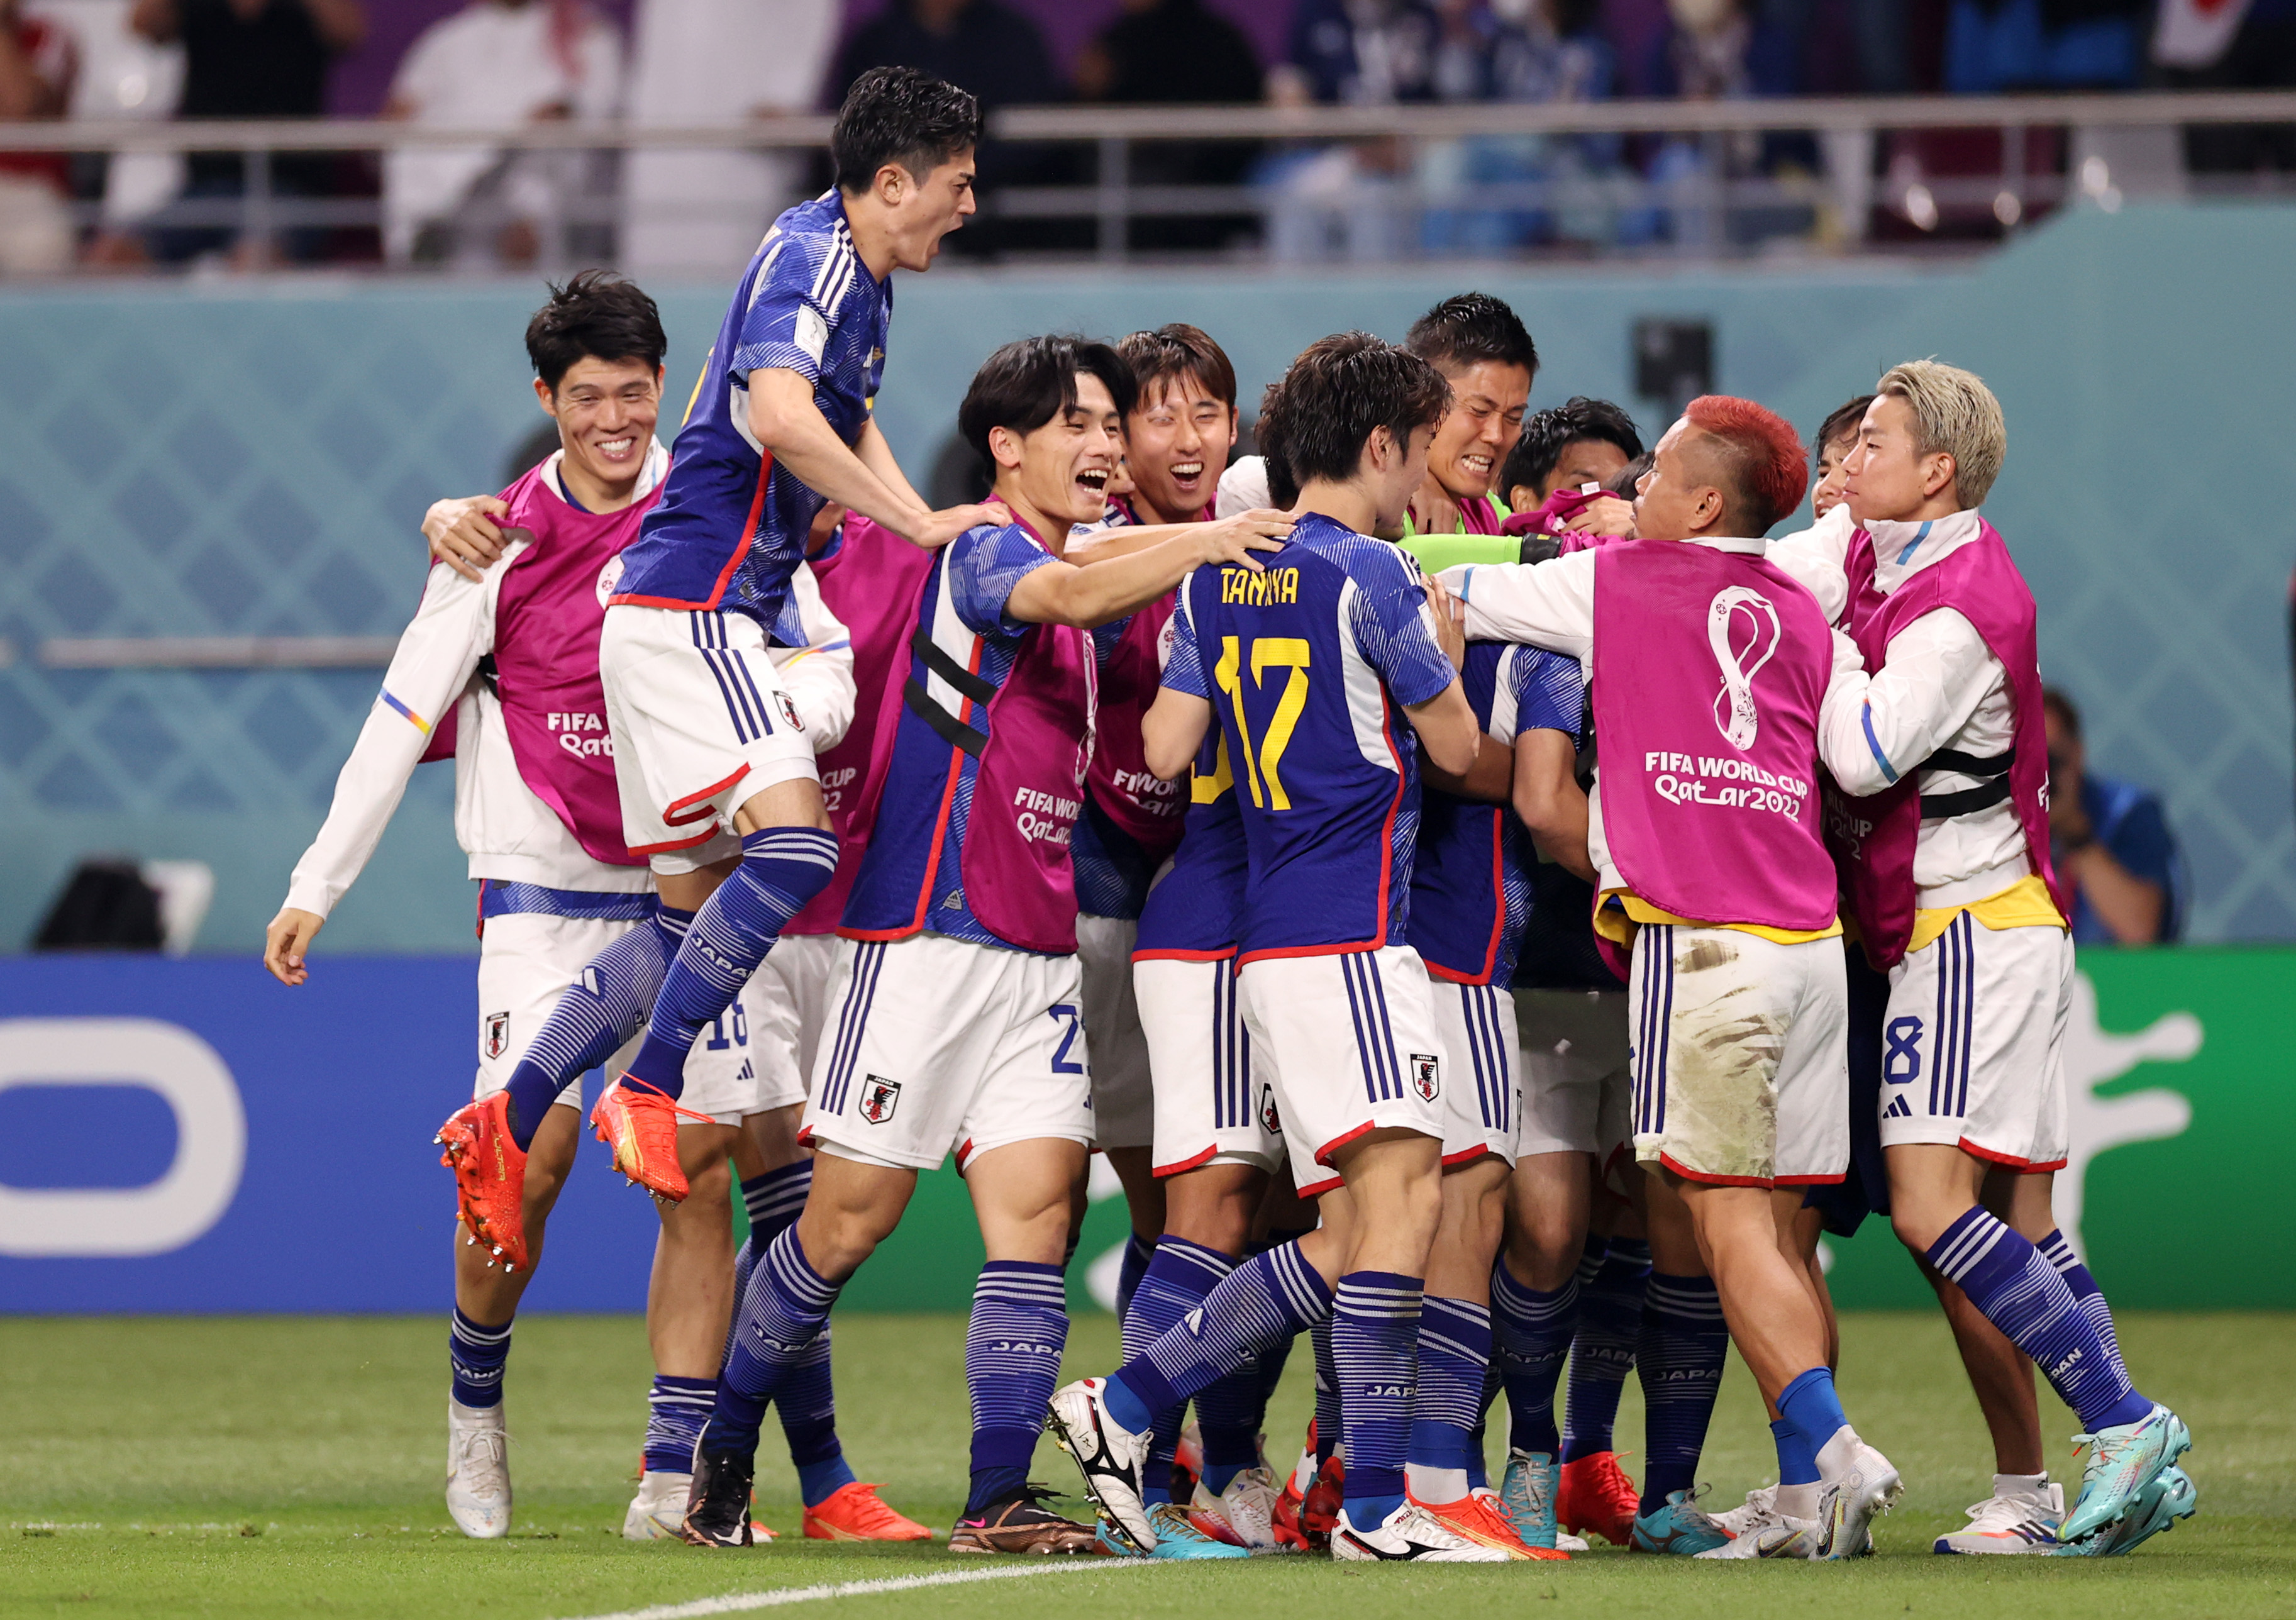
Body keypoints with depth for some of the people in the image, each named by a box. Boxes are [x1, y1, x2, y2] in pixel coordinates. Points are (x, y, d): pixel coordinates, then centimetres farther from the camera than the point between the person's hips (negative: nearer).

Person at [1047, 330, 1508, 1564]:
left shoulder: (1218, 577, 13)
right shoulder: (1370, 575, -9)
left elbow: (1165, 749, 10)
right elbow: (1456, 748, 0)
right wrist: (1441, 653, 20)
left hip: (1273, 939, 9)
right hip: (1348, 934, -9)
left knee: (1344, 1241, 10)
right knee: (1401, 1189, -15)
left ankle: (1122, 1406, 9)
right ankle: (1376, 1505, -23)